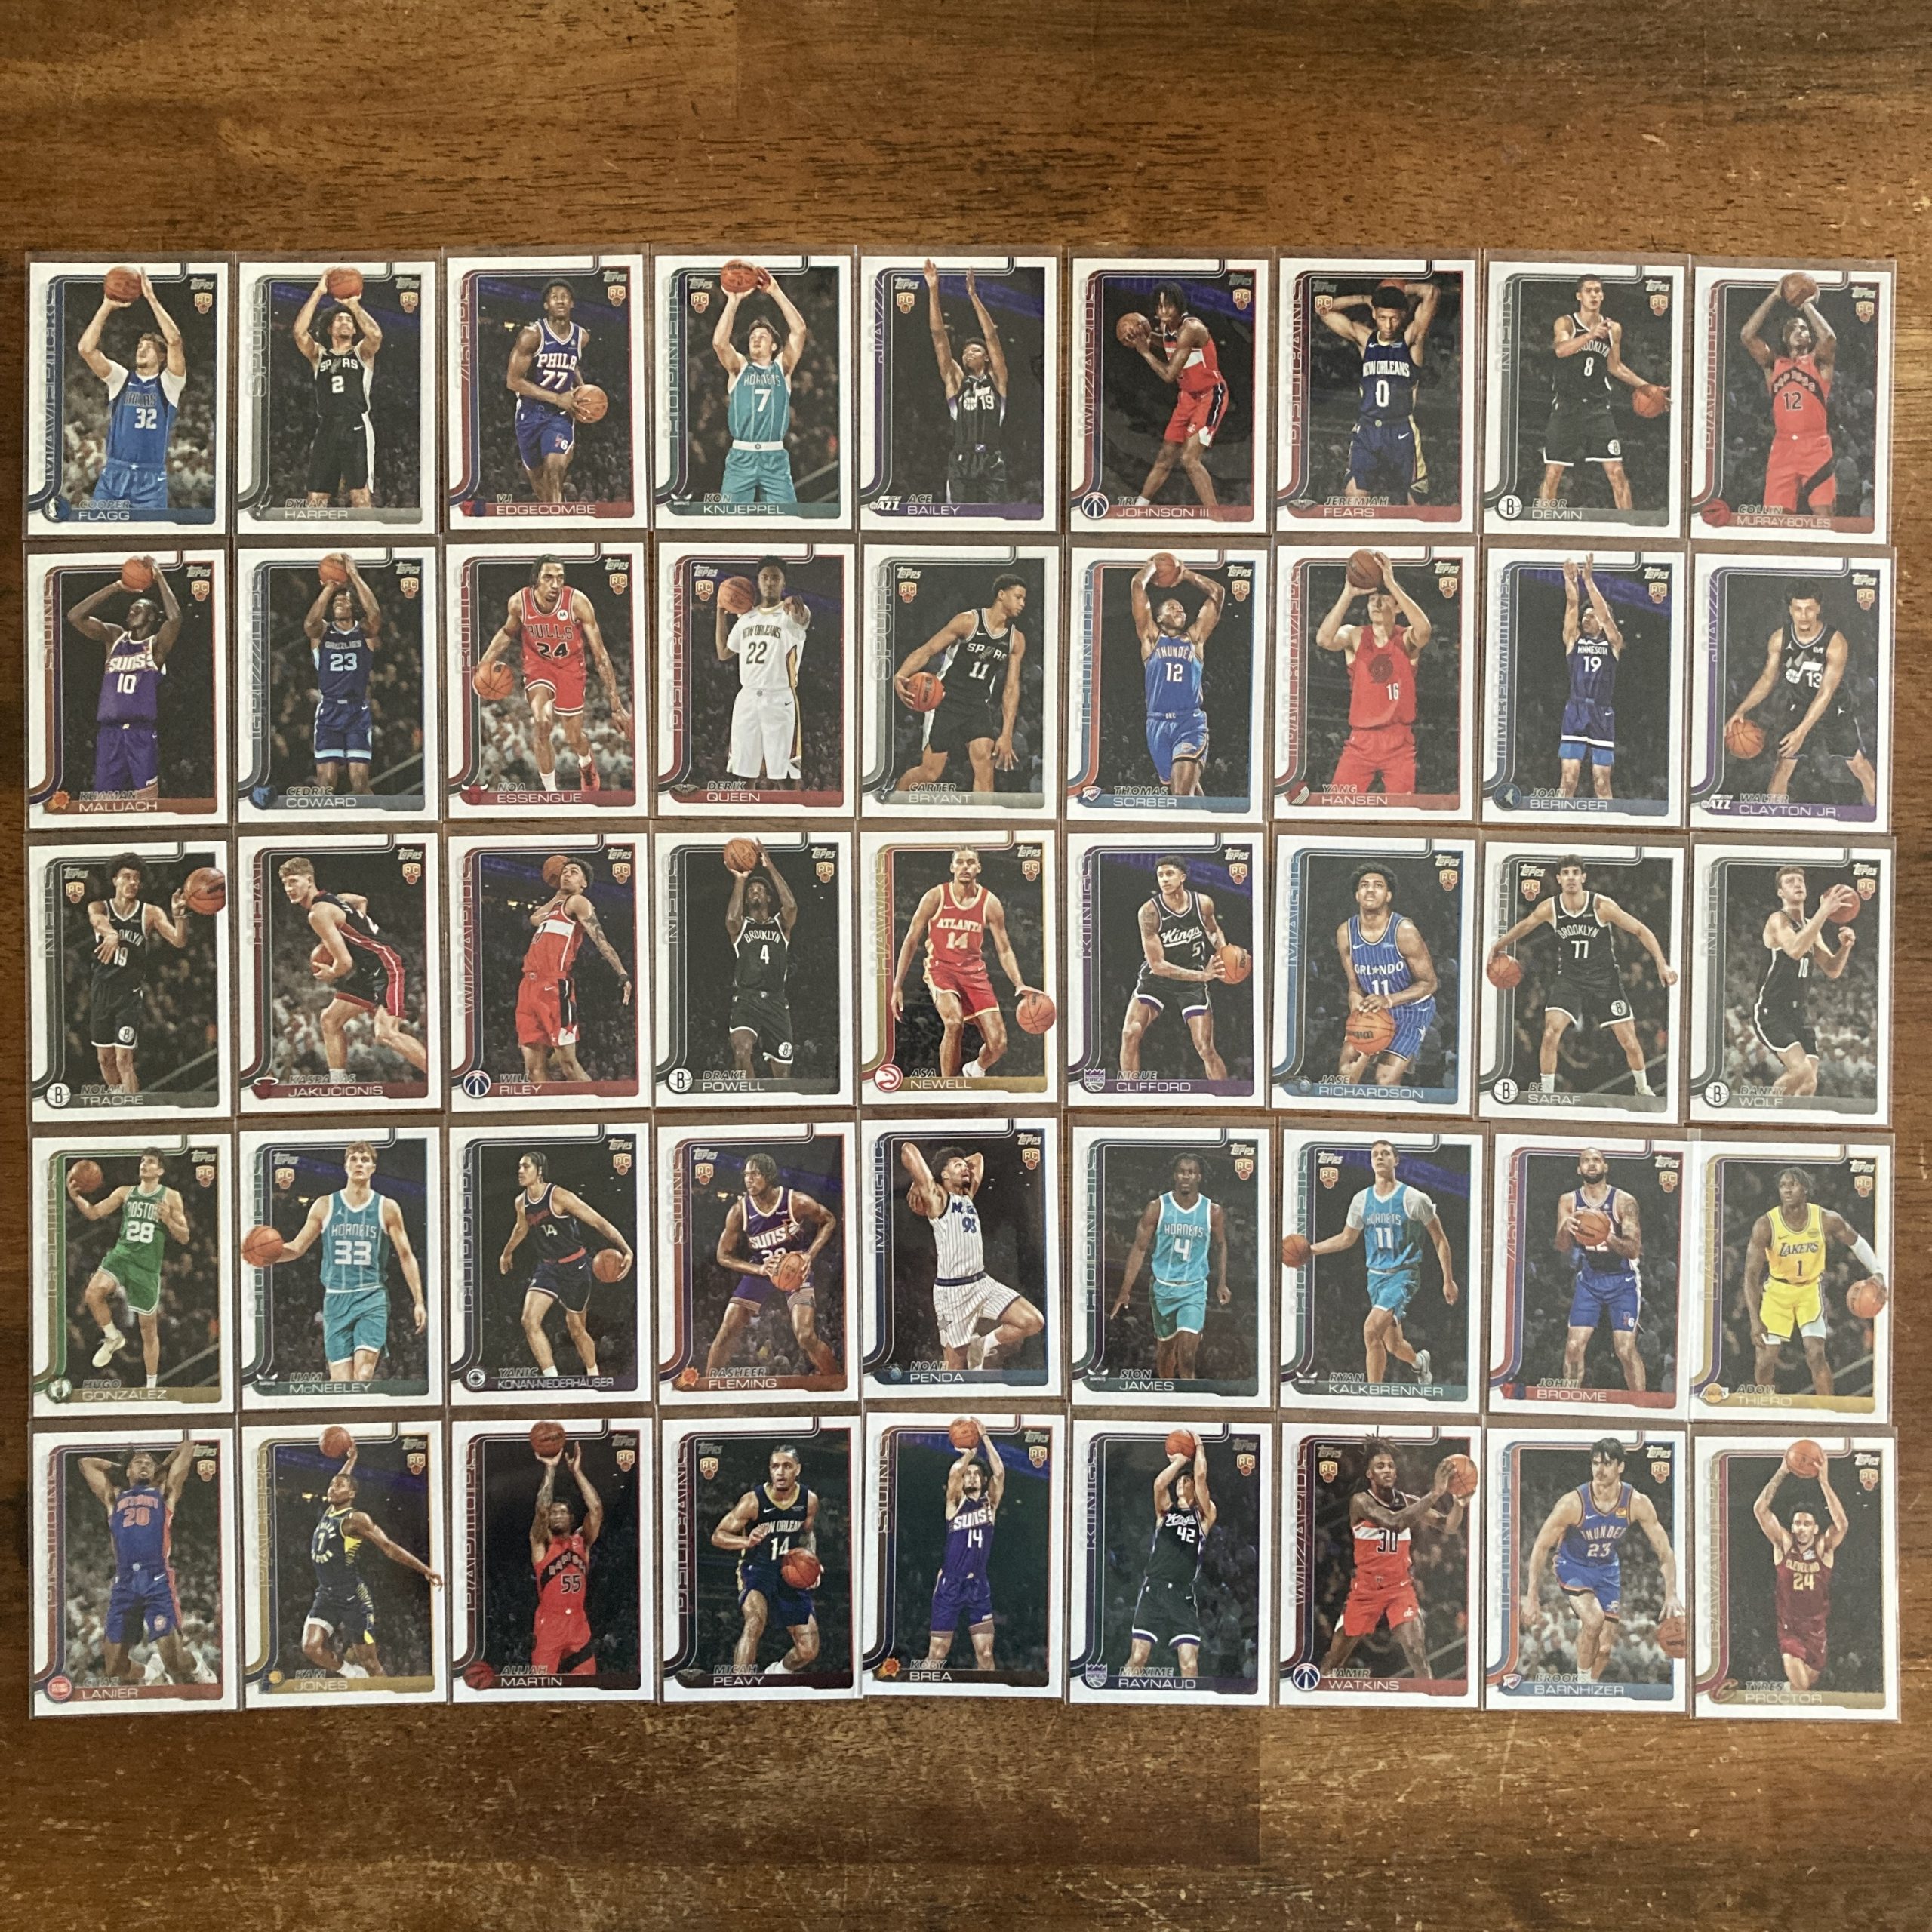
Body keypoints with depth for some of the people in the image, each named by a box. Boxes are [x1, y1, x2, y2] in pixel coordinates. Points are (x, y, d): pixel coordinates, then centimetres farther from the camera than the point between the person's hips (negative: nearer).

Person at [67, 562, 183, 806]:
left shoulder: (157, 644, 3)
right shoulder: (114, 637, 15)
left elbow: (175, 618, -17)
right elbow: (75, 616, 4)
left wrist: (159, 577, -9)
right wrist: (116, 587, 0)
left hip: (142, 733, -4)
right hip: (108, 732, 4)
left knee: (146, 804, -4)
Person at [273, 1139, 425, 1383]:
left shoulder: (387, 1208, 4)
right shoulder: (324, 1205, 7)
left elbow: (406, 1256, 6)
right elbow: (298, 1247, 11)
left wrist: (419, 1302, 1)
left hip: (372, 1298, -1)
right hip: (335, 1299, 2)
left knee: (363, 1374, -18)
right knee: (340, 1380, -2)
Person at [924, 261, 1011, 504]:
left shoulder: (996, 379, 10)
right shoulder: (955, 380, 11)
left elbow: (991, 336, 2)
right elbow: (939, 335, 6)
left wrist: (973, 295, -4)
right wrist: (933, 291, -1)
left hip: (992, 463, -1)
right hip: (961, 462, 1)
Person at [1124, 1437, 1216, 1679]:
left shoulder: (1204, 1514, 12)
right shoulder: (1165, 1509, 16)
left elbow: (1201, 1476, -2)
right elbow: (1159, 1483, -5)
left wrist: (1198, 1445, 10)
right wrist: (1180, 1460, 2)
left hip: (1183, 1594, -1)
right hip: (1153, 1588, 1)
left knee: (1189, 1663, -9)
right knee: (1138, 1656, -6)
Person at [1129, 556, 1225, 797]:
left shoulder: (1195, 637, 15)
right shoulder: (1151, 637, 12)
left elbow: (1218, 592, 14)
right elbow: (1137, 585, 6)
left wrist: (1187, 575, 22)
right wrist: (1151, 566, 23)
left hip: (1191, 722, -2)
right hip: (1158, 723, 2)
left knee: (1183, 791, -20)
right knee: (1189, 786, 12)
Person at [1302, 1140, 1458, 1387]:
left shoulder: (1414, 1199, -10)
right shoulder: (1362, 1200, 3)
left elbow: (1439, 1238, -1)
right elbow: (1347, 1238, 15)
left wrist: (1448, 1281, -1)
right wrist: (1311, 1249, 3)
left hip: (1404, 1274, -5)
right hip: (1376, 1275, 5)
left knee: (1371, 1330, -23)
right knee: (1393, 1344, 12)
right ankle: (1420, 1362, 48)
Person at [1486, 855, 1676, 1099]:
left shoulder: (1602, 905, -18)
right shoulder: (1549, 909, -11)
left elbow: (1641, 930, -11)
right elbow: (1524, 926, 10)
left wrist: (1662, 964, -17)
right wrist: (1497, 947, 13)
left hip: (1605, 978, -1)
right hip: (1569, 978, 1)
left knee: (1629, 1041, 2)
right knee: (1550, 1034, -18)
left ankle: (1642, 1088, 29)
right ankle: (1546, 1093, -3)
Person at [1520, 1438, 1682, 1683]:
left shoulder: (1638, 1503, -20)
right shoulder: (1572, 1503, -28)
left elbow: (1665, 1551, -10)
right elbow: (1541, 1547, -19)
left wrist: (1671, 1595, -22)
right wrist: (1532, 1598, -21)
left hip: (1608, 1569, 4)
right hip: (1573, 1566, -4)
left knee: (1605, 1648, 5)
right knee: (1594, 1619, -30)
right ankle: (1582, 1679, -8)